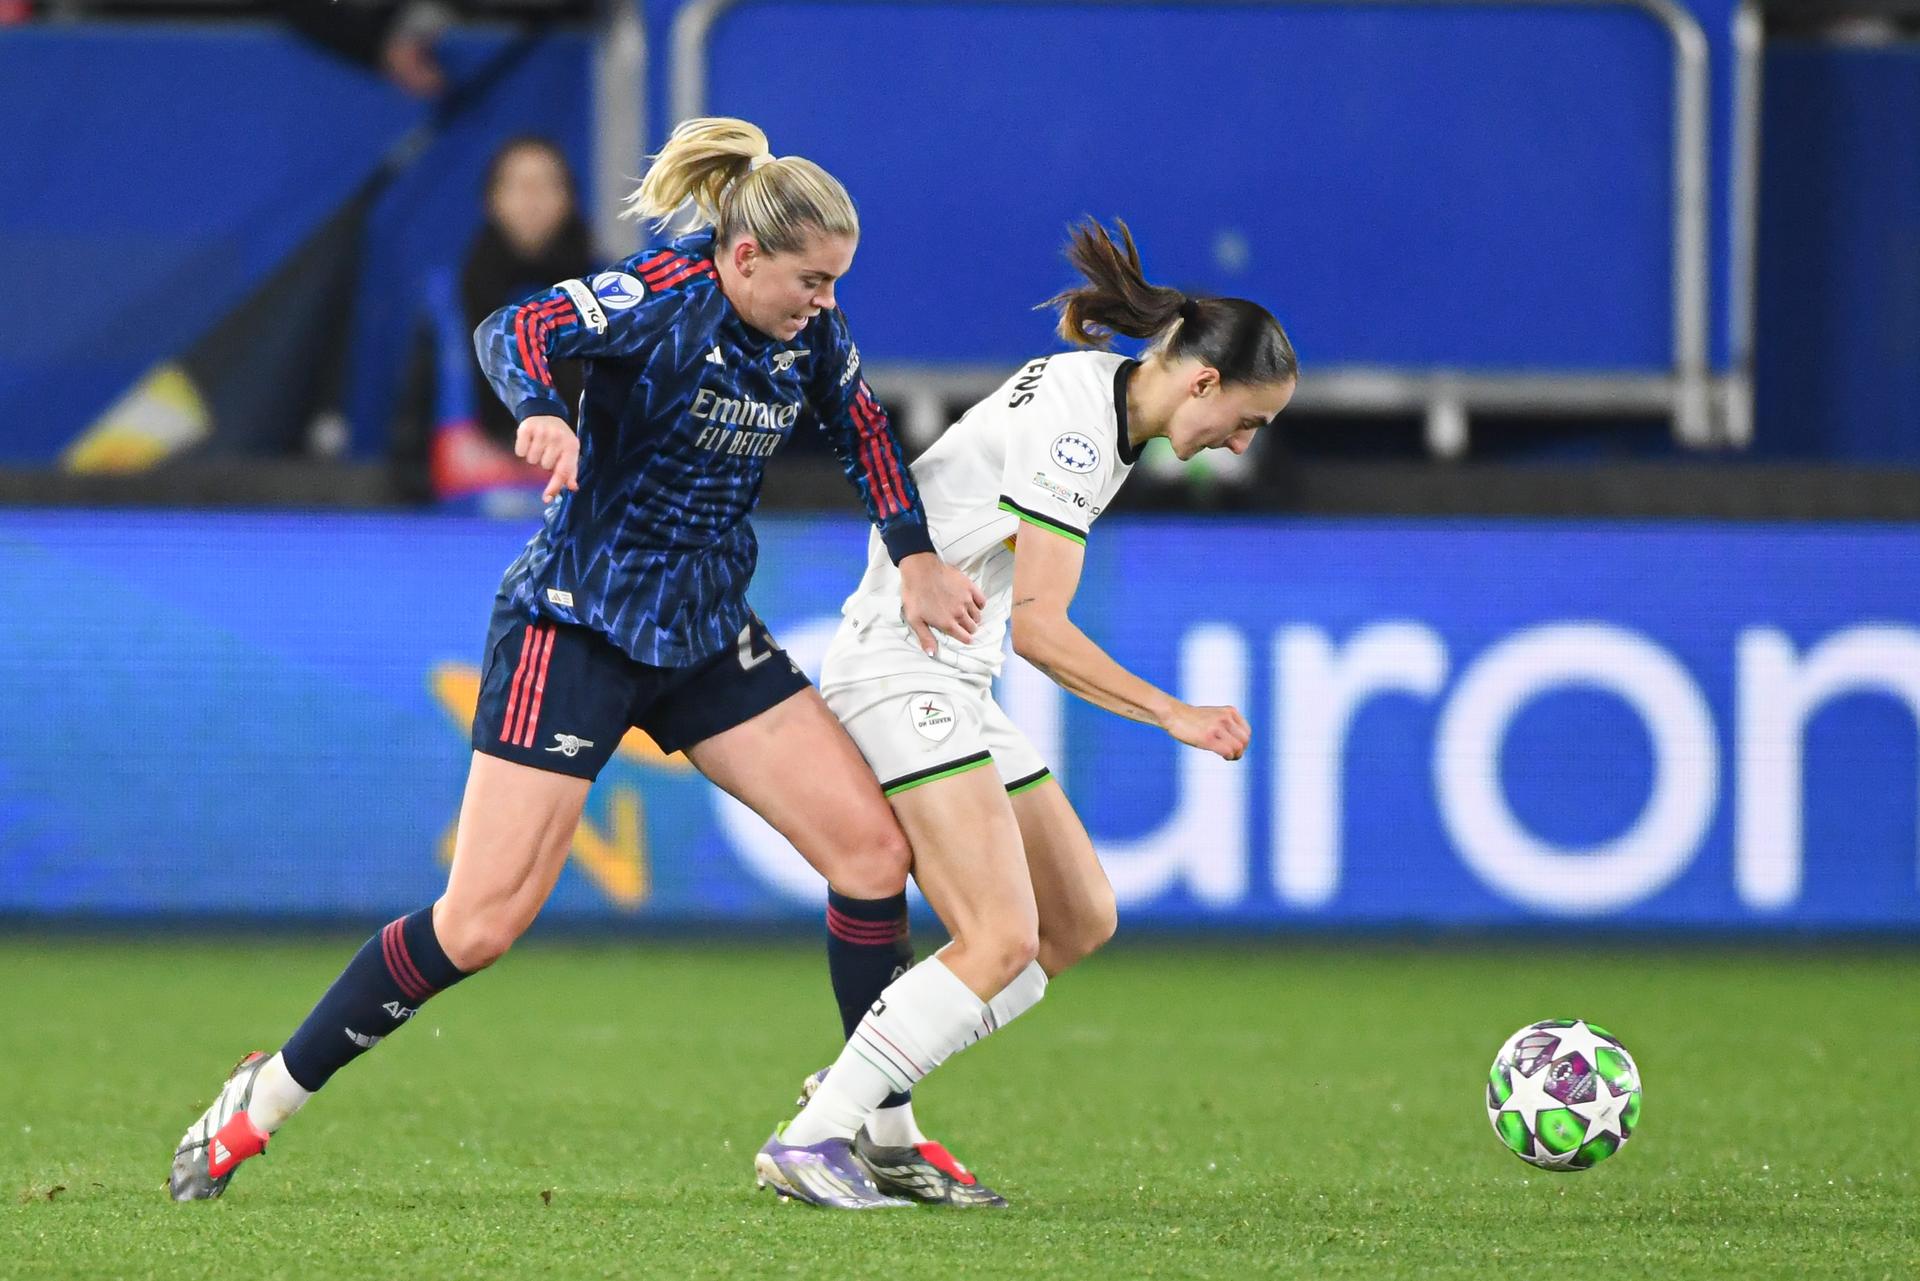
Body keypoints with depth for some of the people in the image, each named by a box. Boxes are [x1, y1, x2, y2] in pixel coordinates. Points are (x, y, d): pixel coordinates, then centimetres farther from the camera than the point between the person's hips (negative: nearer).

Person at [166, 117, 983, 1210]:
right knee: (481, 923, -11)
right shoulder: (663, 296, -18)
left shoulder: (812, 330, 2)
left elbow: (864, 429, 19)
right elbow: (517, 332, -33)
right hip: (576, 622, -7)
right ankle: (267, 1098, 5)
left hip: (704, 634, 7)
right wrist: (543, 411, -54)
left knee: (874, 849, -5)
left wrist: (915, 558, 9)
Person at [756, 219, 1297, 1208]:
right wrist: (1177, 716, -18)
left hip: (955, 686, 10)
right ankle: (809, 1143, -18)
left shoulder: (1093, 386, 11)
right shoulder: (1077, 431, -19)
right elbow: (1041, 628, -22)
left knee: (1080, 922, 7)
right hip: (905, 673, -10)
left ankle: (869, 1107, 6)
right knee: (1002, 941, -19)